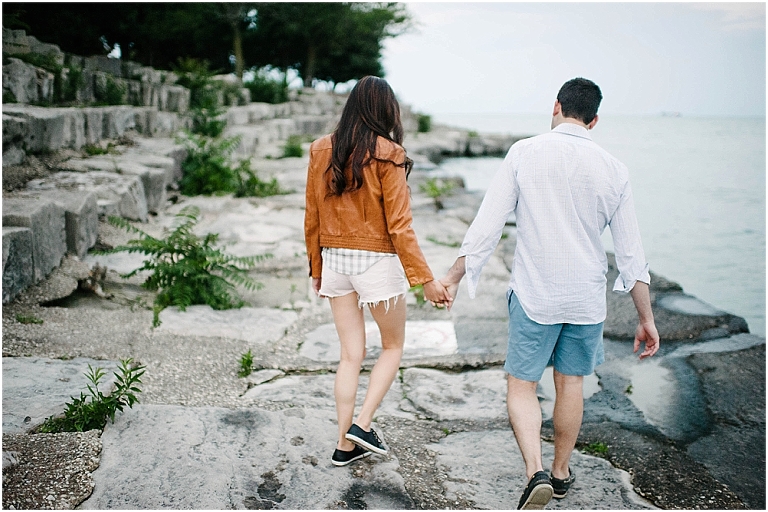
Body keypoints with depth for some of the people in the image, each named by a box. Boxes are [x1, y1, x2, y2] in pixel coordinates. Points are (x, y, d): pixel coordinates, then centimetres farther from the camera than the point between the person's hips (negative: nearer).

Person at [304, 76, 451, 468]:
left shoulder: (321, 150, 2)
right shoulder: (387, 154, -12)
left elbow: (312, 218, 7)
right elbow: (399, 225, -15)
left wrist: (317, 268, 18)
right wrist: (425, 279, -11)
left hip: (335, 259, 5)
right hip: (376, 260, -5)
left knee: (350, 355, 14)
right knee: (393, 346, 17)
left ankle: (345, 444, 19)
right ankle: (363, 424, 8)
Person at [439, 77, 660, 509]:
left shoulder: (525, 153, -7)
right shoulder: (613, 170, -1)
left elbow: (488, 223, -9)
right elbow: (632, 253, 1)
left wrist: (455, 276, 1)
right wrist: (646, 317, 8)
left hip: (534, 294, -2)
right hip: (587, 297, 3)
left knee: (522, 385, 8)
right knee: (571, 383, 18)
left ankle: (536, 471, -10)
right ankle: (562, 473, 32)